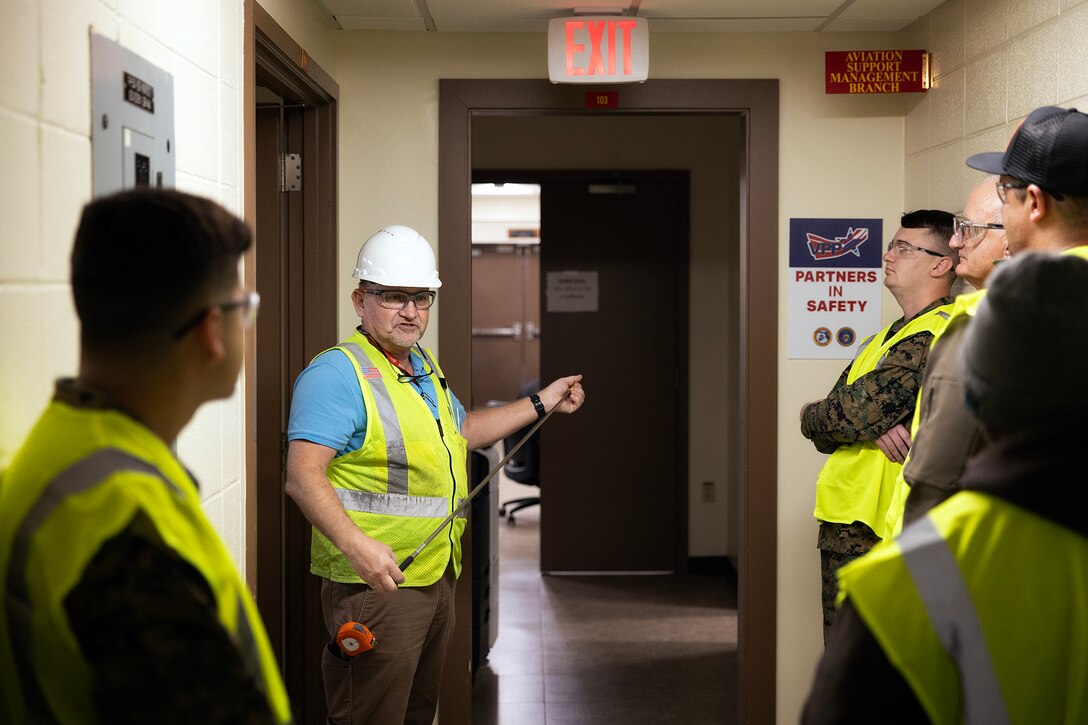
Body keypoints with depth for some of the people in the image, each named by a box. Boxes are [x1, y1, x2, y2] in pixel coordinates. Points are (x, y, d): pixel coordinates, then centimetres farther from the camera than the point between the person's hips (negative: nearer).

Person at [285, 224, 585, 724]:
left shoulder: (424, 367, 17)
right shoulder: (337, 372, -14)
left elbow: (462, 431, 34)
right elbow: (302, 476, -23)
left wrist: (541, 403, 31)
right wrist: (357, 546, -35)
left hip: (437, 578, 9)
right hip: (375, 583, -9)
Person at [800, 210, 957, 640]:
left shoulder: (937, 333, -14)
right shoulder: (890, 337, 18)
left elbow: (851, 414, -22)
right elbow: (829, 437, 9)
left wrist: (809, 416, 0)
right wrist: (874, 426, -13)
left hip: (874, 535, -9)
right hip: (845, 528, 9)